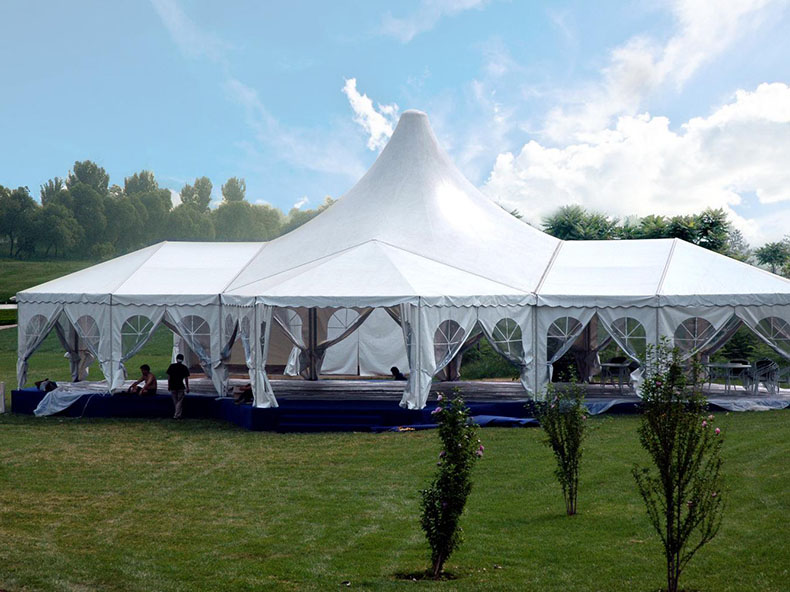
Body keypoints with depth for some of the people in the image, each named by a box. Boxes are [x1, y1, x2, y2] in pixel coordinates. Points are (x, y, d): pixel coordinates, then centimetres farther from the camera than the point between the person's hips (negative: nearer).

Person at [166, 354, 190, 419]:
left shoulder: (171, 366, 1)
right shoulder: (184, 368, -3)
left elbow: (168, 377, 2)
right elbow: (186, 379, -2)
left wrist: (168, 385, 11)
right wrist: (187, 387, 5)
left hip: (172, 387, 2)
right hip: (181, 387, -2)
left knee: (175, 401, 14)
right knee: (180, 401, 3)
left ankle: (177, 414, 21)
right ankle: (177, 415, -5)